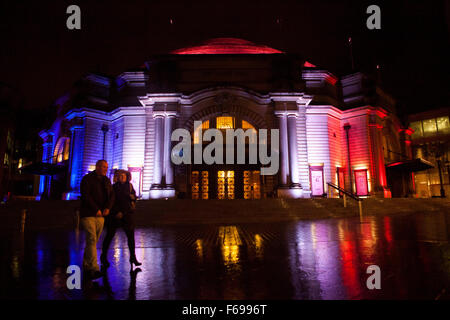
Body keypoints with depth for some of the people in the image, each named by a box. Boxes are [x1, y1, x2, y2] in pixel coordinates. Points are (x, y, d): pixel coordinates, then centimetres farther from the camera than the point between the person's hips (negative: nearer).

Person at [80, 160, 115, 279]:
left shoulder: (106, 181, 15)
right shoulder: (87, 179, -3)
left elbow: (111, 195, 10)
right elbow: (85, 196, -13)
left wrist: (108, 208, -8)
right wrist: (96, 209, -17)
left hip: (100, 215, 6)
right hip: (88, 214, -6)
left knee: (94, 241, 10)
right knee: (92, 239, -12)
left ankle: (86, 265, 25)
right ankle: (94, 269, -13)